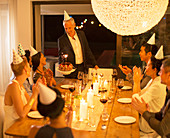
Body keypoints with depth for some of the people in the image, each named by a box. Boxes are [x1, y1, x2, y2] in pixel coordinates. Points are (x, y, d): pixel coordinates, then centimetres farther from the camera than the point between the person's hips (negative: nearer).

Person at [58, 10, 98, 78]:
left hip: (83, 68, 3)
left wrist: (94, 64, 9)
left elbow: (87, 50, 10)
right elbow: (61, 57, -3)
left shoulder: (81, 34, 4)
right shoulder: (61, 40, -7)